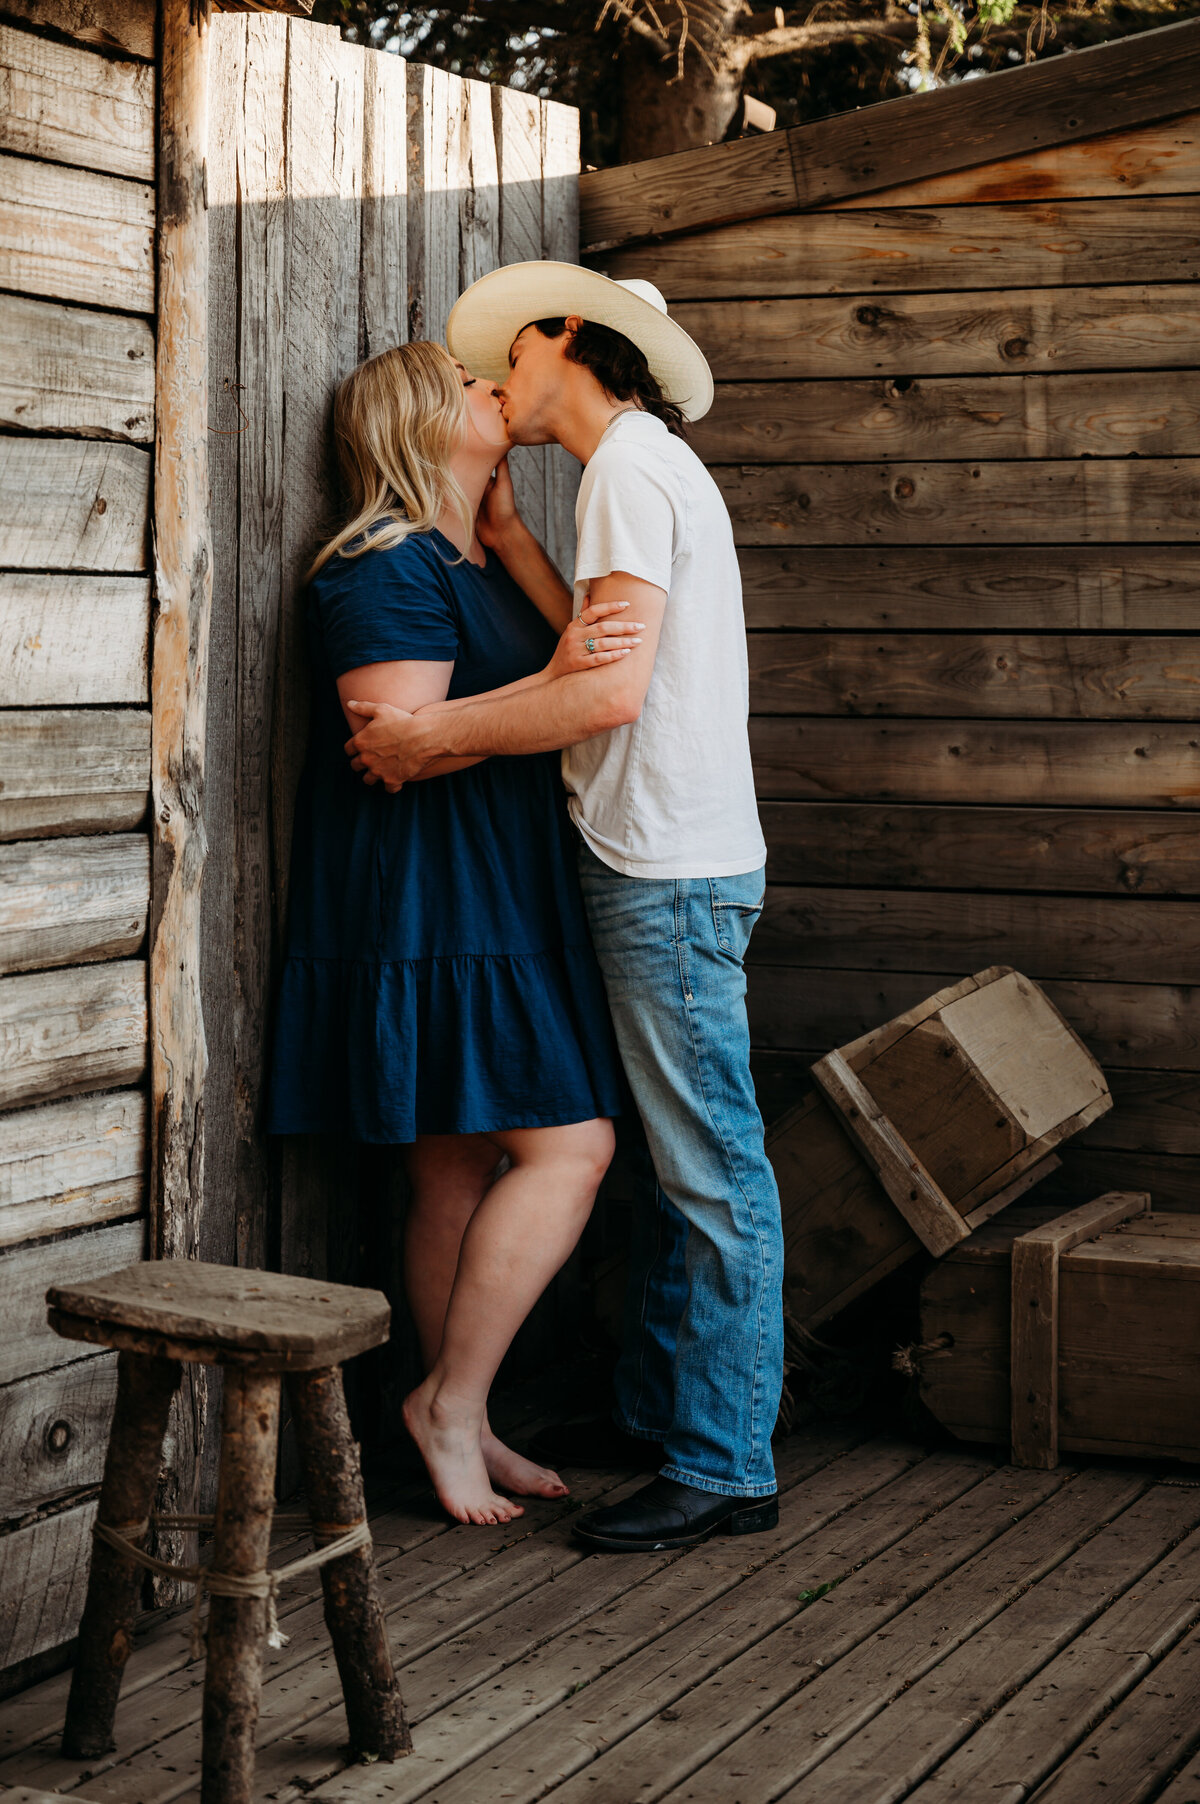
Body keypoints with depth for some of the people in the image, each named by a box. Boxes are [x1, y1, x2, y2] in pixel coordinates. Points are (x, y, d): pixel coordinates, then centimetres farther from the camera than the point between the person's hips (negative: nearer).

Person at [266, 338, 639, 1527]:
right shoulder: (388, 568, -12)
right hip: (424, 906, -9)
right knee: (571, 1146, -12)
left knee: (462, 1172, 11)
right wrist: (553, 682, -26)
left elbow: (584, 645, 6)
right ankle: (452, 1401, -3)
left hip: (499, 909, 9)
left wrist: (507, 523, 6)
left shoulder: (479, 559, 18)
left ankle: (461, 1425, 18)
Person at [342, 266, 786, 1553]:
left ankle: (724, 1468, -3)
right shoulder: (656, 466, 21)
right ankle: (653, 1410, 25)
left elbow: (612, 690, -21)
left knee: (711, 1169, -7)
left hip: (670, 870, -10)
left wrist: (430, 736, -14)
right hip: (667, 863, 10)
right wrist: (441, 732, 11)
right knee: (676, 1158, 15)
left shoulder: (633, 467, -11)